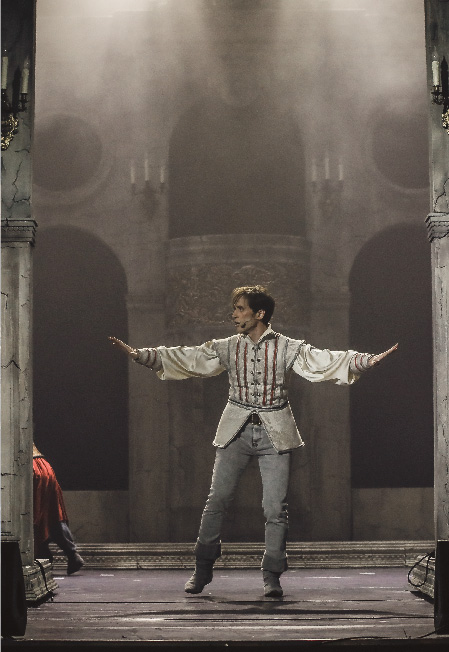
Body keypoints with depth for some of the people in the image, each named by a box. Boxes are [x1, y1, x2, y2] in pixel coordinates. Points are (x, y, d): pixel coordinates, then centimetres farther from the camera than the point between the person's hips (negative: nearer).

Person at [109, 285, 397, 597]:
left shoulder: (288, 348, 0)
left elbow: (323, 361, -10)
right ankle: (202, 569, 10)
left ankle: (272, 575, 6)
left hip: (275, 434, -2)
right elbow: (188, 359, 5)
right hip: (236, 431, 2)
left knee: (275, 508, -4)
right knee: (217, 499, -2)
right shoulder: (228, 348, 7)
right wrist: (140, 354, -2)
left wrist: (365, 361, -24)